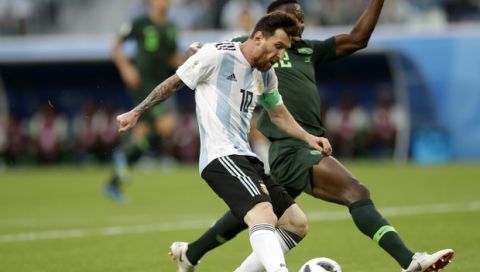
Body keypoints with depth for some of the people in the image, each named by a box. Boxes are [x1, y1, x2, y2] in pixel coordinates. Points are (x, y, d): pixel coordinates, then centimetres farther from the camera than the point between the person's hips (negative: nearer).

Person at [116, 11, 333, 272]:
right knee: (264, 216, -31)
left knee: (297, 224, 5)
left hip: (246, 159, 9)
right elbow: (173, 83, 4)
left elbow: (279, 114, 31)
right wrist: (136, 112, 10)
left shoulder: (266, 76, 15)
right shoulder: (216, 55, -7)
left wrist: (308, 138, 14)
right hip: (221, 156, -9)